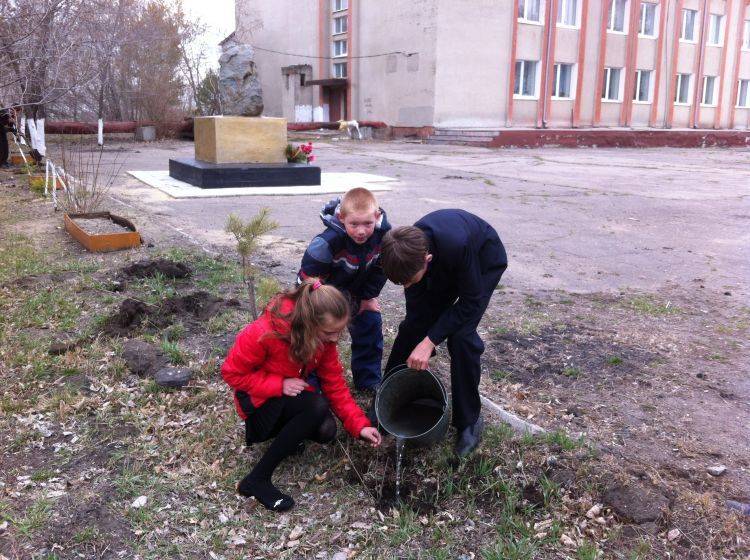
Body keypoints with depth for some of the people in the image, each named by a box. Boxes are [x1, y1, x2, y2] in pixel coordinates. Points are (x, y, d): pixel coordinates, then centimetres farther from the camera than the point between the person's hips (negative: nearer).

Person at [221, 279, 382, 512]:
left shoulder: (324, 337, -14)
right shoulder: (264, 333, -32)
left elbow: (334, 384, -9)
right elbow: (232, 372, -20)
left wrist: (359, 425, -17)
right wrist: (279, 385, -30)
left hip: (292, 394, 6)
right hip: (259, 398, -6)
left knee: (326, 431, -21)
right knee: (318, 407, -32)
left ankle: (279, 430, 9)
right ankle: (257, 480, -24)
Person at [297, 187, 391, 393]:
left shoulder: (383, 234, -24)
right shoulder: (328, 241, -39)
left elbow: (380, 268, -6)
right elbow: (310, 277, -30)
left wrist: (368, 297, -6)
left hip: (357, 292, 5)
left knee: (371, 325, 4)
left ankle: (368, 380, 21)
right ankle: (313, 382, 10)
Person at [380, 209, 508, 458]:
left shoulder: (457, 245, -45)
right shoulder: (408, 251, -28)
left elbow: (471, 301, -32)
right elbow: (416, 302, -15)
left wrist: (430, 341, -34)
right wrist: (417, 351, -17)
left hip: (484, 262, -5)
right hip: (444, 266, 5)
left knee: (461, 335, -18)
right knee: (414, 323, -1)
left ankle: (469, 421, -2)